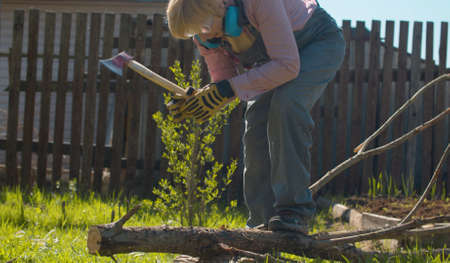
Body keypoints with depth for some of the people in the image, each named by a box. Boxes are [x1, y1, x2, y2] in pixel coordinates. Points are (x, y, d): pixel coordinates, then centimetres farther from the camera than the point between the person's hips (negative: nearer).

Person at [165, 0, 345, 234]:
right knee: (256, 127, -9)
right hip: (274, 59, 7)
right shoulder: (204, 34, -18)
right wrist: (193, 103, -29)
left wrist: (227, 88, -41)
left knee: (285, 105, -31)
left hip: (320, 43, -7)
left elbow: (288, 65, -40)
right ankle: (263, 224, -2)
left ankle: (293, 212, -29)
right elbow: (224, 80, -7)